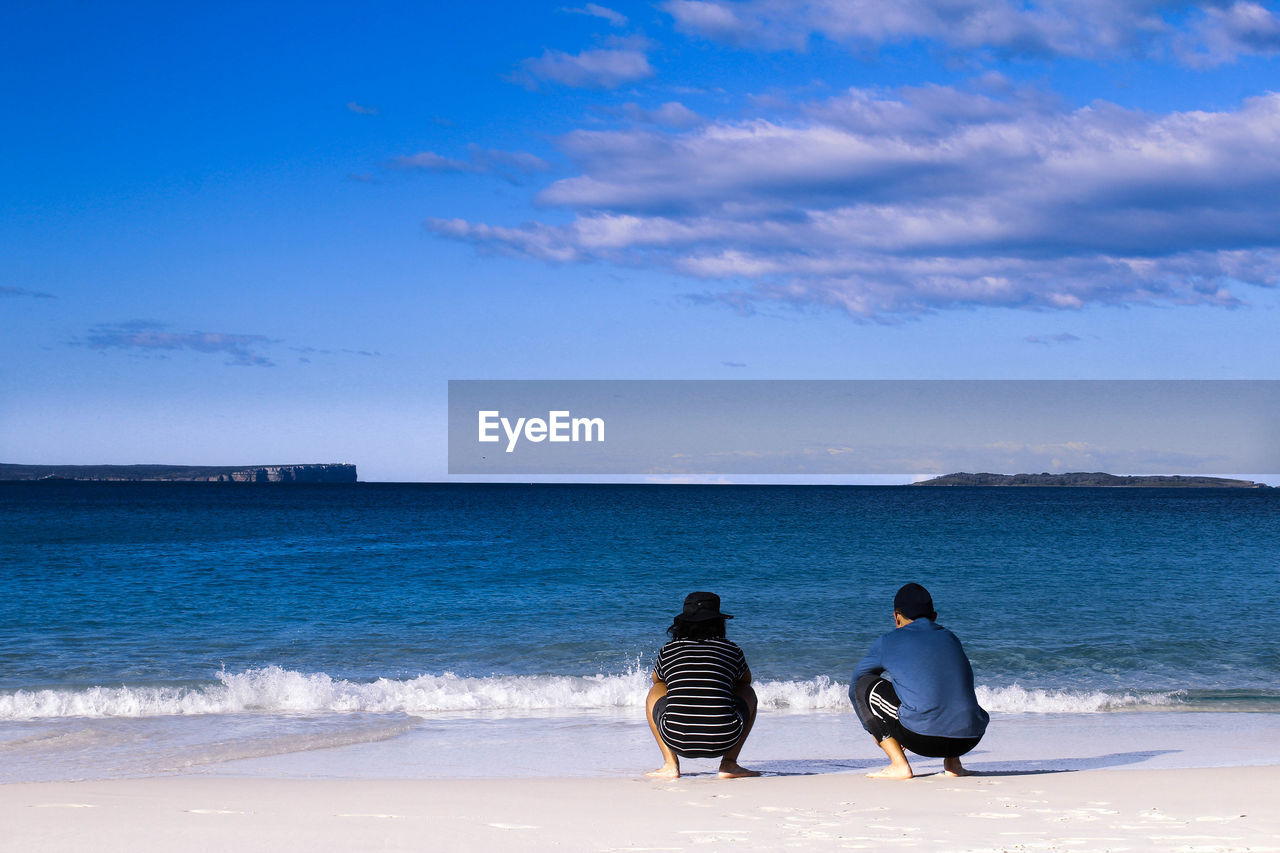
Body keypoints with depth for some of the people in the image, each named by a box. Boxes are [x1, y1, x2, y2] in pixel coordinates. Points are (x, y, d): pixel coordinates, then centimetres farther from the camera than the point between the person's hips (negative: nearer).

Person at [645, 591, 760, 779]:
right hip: (723, 741, -1)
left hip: (676, 741, 1)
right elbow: (746, 680, 30)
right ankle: (729, 764, 15)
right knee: (748, 693, 29)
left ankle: (670, 765, 16)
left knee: (655, 692, 31)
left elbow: (657, 680, 32)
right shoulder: (733, 652, 8)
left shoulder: (667, 652, 10)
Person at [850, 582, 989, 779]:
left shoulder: (888, 641, 13)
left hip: (922, 739, -5)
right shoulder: (950, 638, 24)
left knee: (864, 685, 14)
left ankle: (899, 765, 4)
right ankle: (953, 764, 19)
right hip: (969, 739, 5)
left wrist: (875, 730, 40)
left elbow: (855, 683, 26)